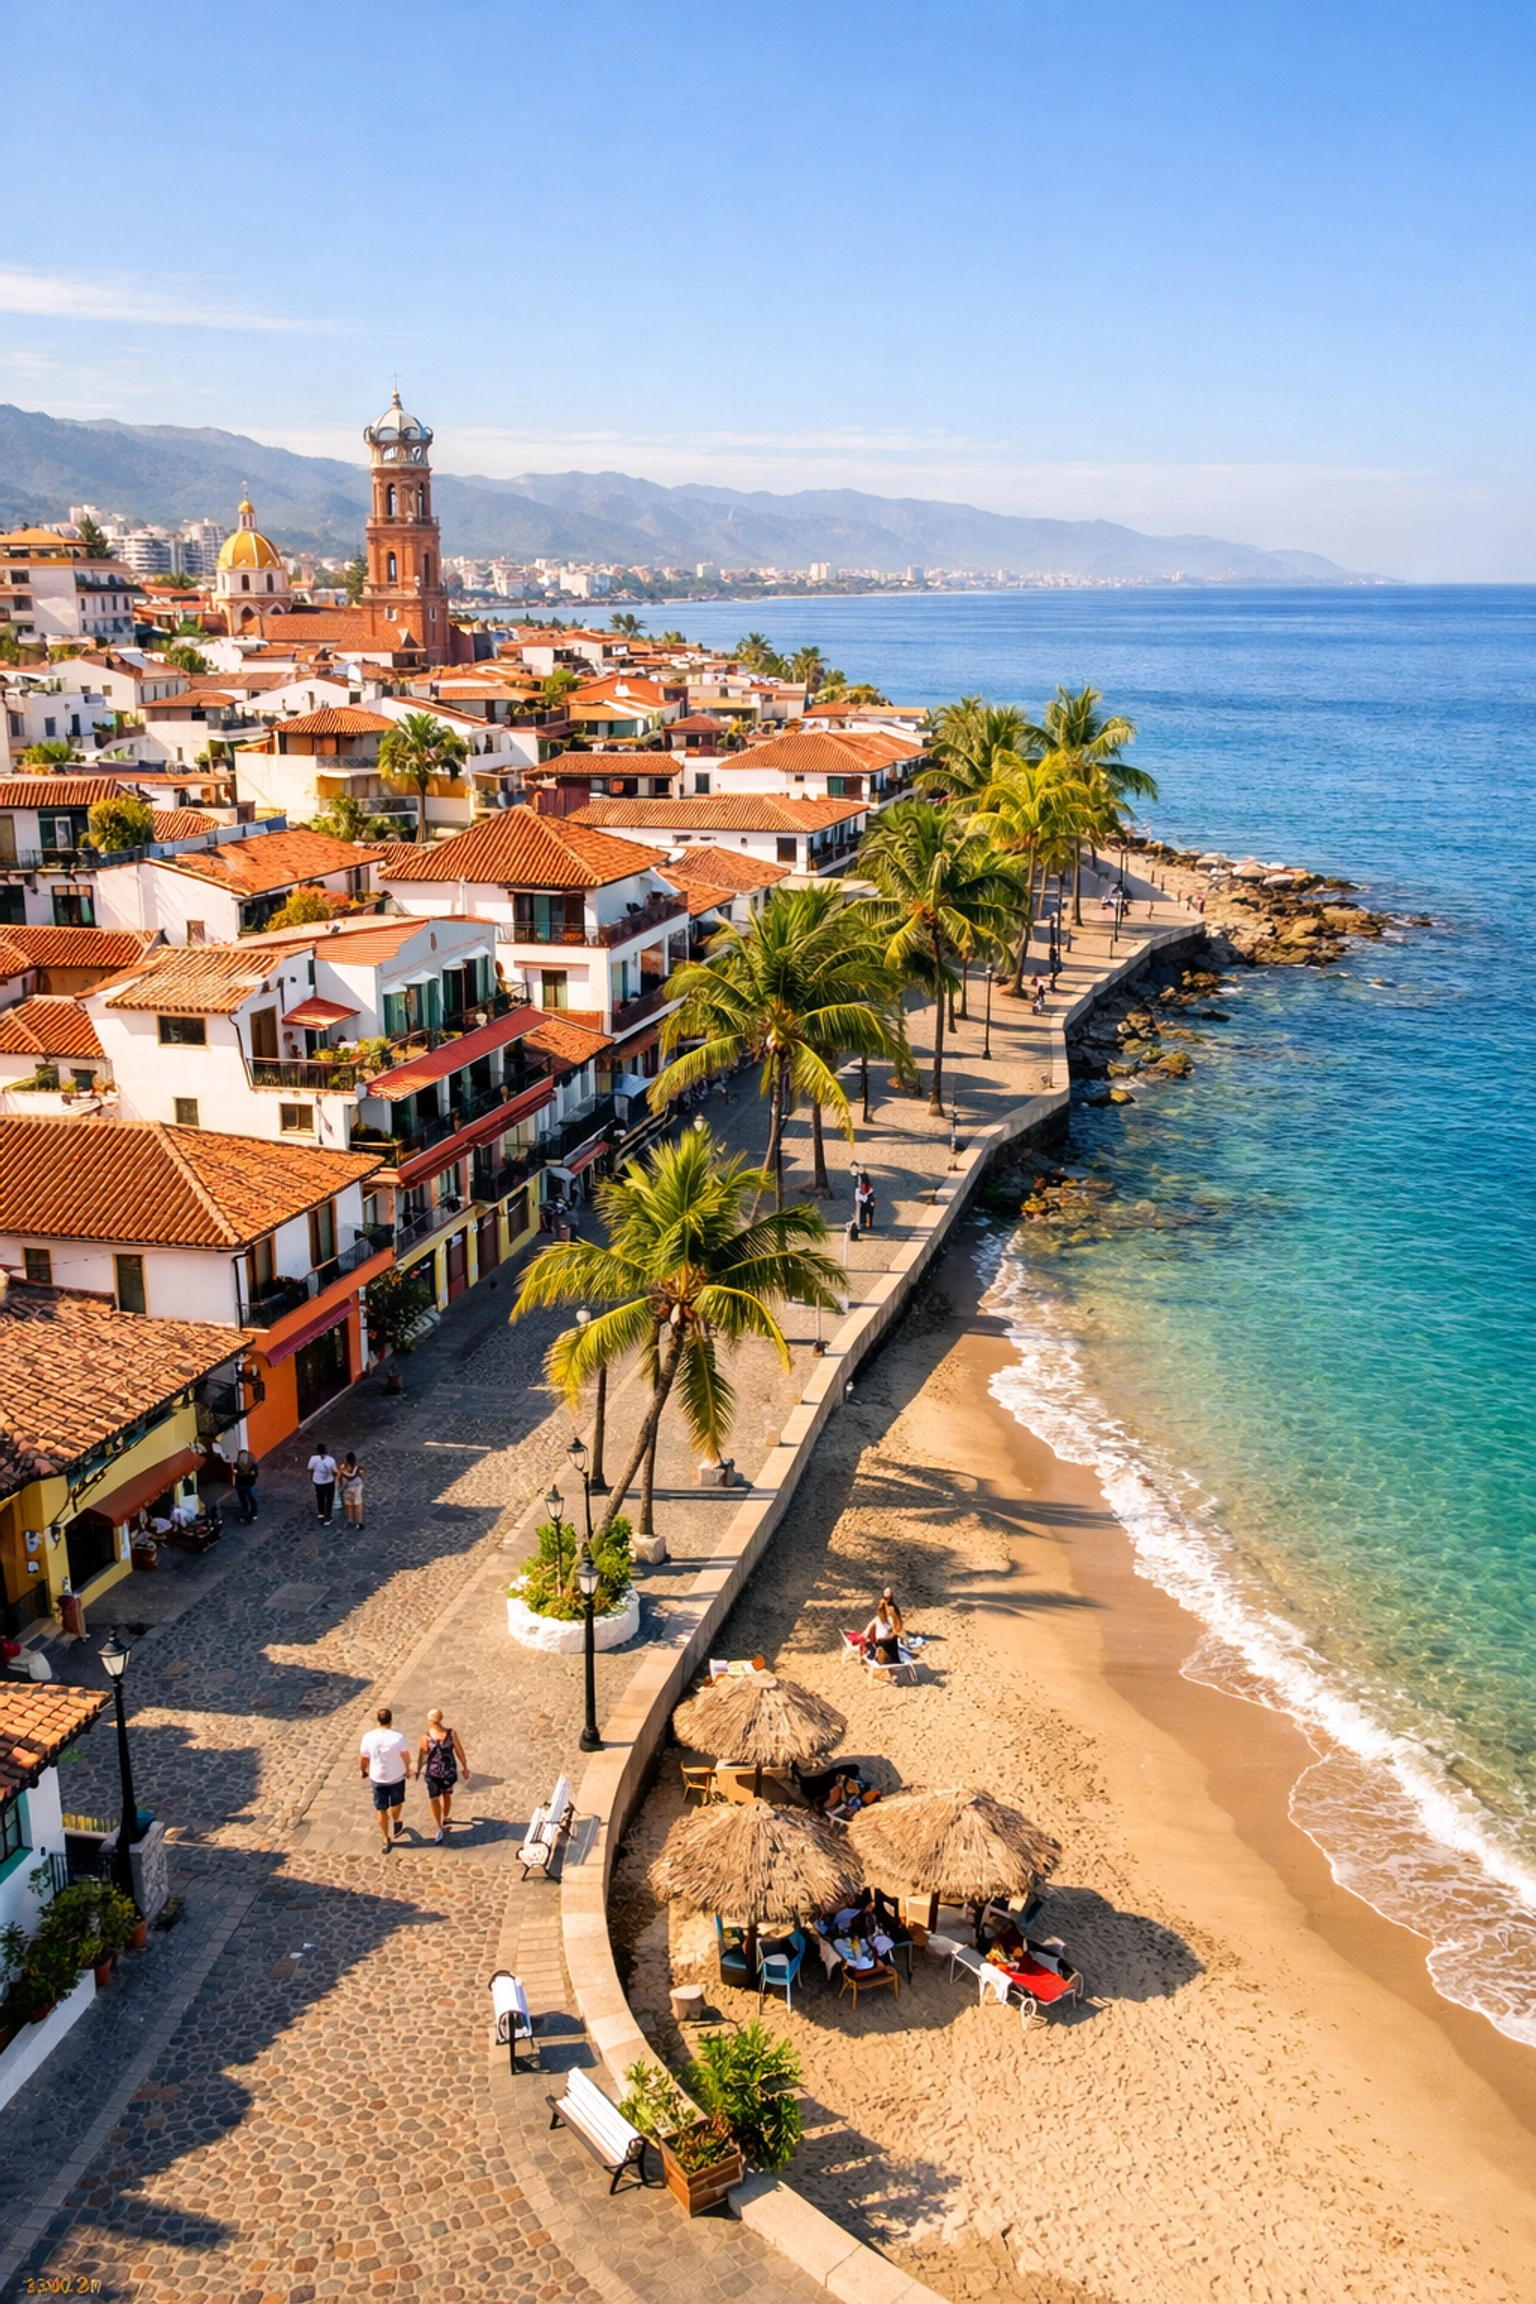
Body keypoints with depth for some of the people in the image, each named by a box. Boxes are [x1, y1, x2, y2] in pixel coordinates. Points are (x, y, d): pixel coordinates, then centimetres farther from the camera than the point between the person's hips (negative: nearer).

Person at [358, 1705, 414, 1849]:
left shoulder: (368, 1737, -18)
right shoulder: (398, 1737, -24)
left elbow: (363, 1758, -6)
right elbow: (406, 1758, -13)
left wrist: (362, 1770, 15)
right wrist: (407, 1769, 9)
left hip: (377, 1778, 1)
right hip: (397, 1777, -1)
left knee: (381, 1809, 18)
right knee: (397, 1803, 28)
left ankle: (385, 1839, 28)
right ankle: (396, 1824, 49)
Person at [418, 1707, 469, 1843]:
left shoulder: (426, 1737, -20)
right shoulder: (452, 1734, -17)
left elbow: (422, 1756, -8)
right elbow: (459, 1752, -6)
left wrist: (418, 1771, 11)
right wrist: (465, 1768, 8)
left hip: (432, 1773, -2)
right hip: (449, 1772, 2)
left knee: (434, 1800, 13)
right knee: (447, 1794, 28)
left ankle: (440, 1828, 2)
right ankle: (446, 1819, 47)